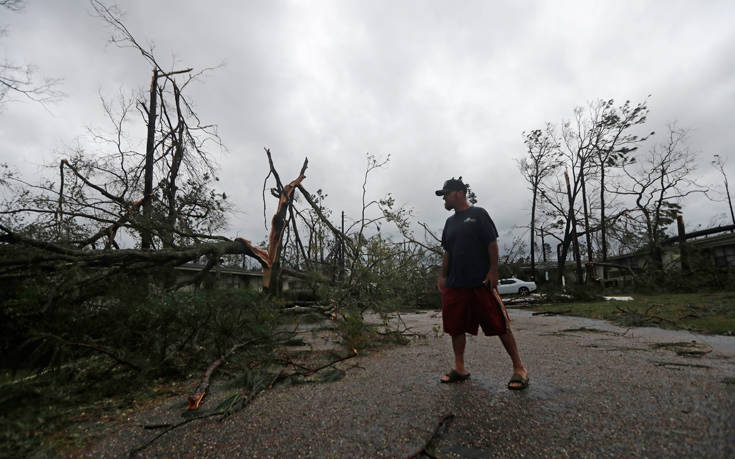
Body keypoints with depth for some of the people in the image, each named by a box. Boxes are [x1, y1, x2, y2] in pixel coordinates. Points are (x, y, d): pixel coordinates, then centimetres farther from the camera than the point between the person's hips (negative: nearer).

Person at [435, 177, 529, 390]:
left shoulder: (478, 214, -2)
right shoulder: (450, 221, 15)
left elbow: (492, 244, -6)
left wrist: (493, 271, -13)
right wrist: (442, 275, 14)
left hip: (481, 282, -6)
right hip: (455, 284, 6)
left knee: (500, 325, 0)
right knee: (455, 326, 9)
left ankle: (519, 368, 15)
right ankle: (459, 368, 23)